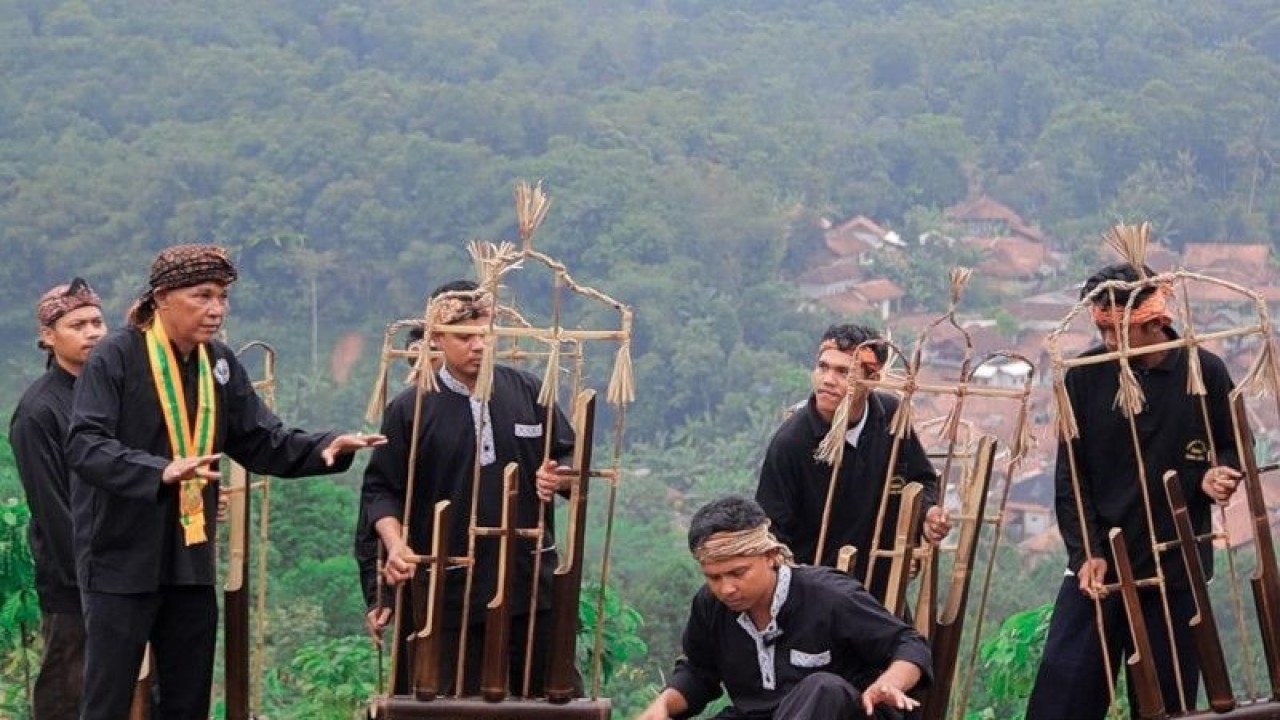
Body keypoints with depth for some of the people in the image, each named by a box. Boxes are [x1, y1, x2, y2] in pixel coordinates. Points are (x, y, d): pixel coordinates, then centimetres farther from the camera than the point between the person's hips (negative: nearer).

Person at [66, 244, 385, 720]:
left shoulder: (219, 362, 8)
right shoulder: (117, 356, -12)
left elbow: (262, 442, 10)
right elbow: (83, 445, -23)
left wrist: (325, 447, -9)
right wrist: (161, 471, -38)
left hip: (191, 561, 7)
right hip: (122, 560, -6)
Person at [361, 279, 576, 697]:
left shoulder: (527, 392, 6)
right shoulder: (411, 409, 0)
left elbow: (569, 458, 13)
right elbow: (381, 489, 2)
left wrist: (561, 478, -11)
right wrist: (396, 545, -15)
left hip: (532, 583, 2)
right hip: (451, 591, -2)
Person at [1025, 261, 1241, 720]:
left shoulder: (1204, 373, -4)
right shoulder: (1085, 376, -3)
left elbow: (1233, 449, 11)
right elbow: (1070, 475, 0)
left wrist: (1217, 474, -12)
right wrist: (1087, 552, -9)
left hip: (1176, 567, 0)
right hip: (1097, 566, 0)